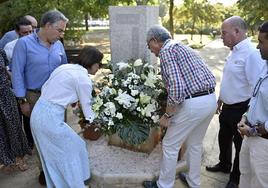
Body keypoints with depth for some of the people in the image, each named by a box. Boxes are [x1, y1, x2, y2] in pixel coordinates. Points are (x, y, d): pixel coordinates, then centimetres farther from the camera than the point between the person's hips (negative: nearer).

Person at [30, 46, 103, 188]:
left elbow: (45, 88, 14)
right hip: (50, 118, -8)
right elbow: (86, 107, -2)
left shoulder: (64, 67, 12)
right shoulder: (83, 78, -11)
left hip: (38, 113, 9)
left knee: (52, 154, 22)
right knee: (74, 149, 11)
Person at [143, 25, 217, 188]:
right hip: (211, 100, 9)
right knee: (195, 144, 25)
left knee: (170, 145, 9)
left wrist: (167, 115, -10)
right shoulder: (183, 48, 20)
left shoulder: (166, 51, -8)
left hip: (193, 104, -9)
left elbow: (176, 87, -22)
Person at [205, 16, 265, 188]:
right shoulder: (234, 52, 7)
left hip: (242, 110, -8)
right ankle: (224, 165, 50)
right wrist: (221, 100, 21)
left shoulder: (252, 54, -22)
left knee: (240, 144, 11)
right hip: (228, 107, 9)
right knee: (224, 138, 24)